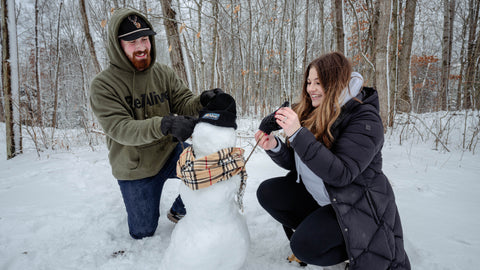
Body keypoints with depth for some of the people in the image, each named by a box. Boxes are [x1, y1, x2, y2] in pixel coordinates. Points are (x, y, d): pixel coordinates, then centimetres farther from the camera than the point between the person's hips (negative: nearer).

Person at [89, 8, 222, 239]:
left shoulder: (164, 74, -3)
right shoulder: (103, 85, -16)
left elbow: (183, 104, -9)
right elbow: (120, 128, -27)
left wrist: (201, 102, -34)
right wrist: (164, 125, -44)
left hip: (170, 152, 3)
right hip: (135, 170, -2)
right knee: (142, 233, 8)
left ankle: (178, 211, 8)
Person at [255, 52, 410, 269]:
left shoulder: (365, 119, -21)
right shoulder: (311, 114, -1)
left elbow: (341, 174, -33)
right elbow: (296, 163, 4)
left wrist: (297, 134, -38)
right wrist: (275, 147, -18)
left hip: (356, 204, -7)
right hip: (317, 195, 7)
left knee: (304, 247, -22)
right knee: (266, 192, -3)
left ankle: (355, 250, 7)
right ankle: (309, 229, 12)